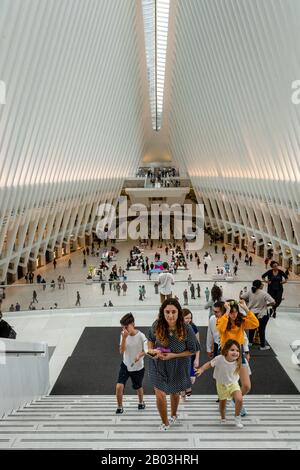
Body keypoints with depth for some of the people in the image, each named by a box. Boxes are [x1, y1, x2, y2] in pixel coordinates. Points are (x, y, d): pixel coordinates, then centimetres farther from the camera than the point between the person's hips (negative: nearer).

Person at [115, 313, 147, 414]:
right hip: (125, 365, 2)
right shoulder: (123, 335, -11)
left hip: (138, 367, -2)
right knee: (119, 386, -13)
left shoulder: (141, 336, -19)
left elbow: (146, 351, -10)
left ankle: (141, 402, 51)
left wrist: (139, 355, -31)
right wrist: (124, 338, -28)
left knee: (138, 387, 18)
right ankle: (120, 407, 13)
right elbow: (121, 351, -16)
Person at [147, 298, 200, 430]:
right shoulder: (157, 326, -22)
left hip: (178, 367, 0)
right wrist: (151, 350, -18)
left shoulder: (186, 329, -28)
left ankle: (173, 415, 56)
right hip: (159, 365, 0)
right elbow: (150, 338, 0)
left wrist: (173, 355, -24)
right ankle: (165, 423, 26)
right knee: (160, 395, -5)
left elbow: (192, 350, -15)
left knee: (175, 392, 24)